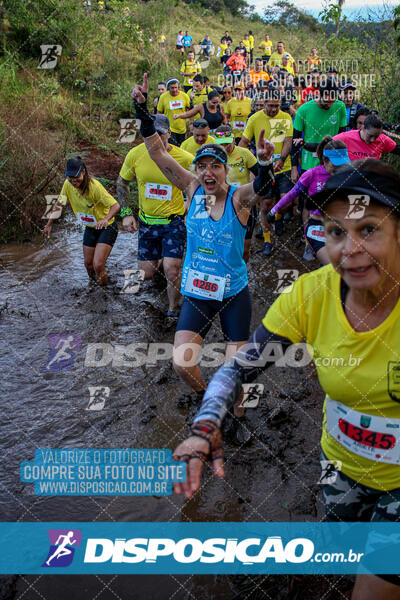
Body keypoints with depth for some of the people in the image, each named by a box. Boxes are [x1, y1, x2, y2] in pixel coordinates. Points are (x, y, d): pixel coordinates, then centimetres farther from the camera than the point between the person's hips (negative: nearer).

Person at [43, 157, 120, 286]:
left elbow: (116, 206, -33)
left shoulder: (94, 186, -27)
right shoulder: (68, 184, -11)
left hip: (106, 228, -6)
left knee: (98, 265, -16)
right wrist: (49, 224, 6)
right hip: (90, 228, 6)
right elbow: (59, 204, 5)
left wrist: (106, 219, -52)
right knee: (88, 264, 14)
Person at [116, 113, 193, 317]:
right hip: (146, 221, 3)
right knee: (146, 273, 9)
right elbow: (122, 182, 8)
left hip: (174, 221, -3)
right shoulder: (135, 154, -9)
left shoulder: (184, 158, -16)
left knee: (171, 271, -15)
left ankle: (173, 309, 13)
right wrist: (126, 213, 1)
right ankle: (160, 257, 47)